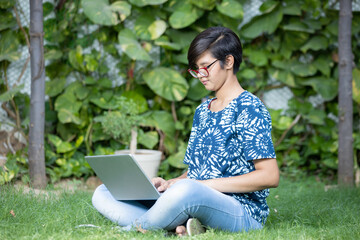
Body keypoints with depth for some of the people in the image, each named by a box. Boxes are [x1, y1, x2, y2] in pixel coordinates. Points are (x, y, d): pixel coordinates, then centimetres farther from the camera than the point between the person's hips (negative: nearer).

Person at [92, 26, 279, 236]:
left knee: (187, 190, -43)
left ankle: (130, 230, -17)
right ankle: (179, 226, -22)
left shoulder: (249, 109, -5)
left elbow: (270, 176, -14)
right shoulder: (202, 111, 20)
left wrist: (207, 185, -16)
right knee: (104, 193, -1)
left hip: (241, 213, -9)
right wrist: (169, 184, -1)